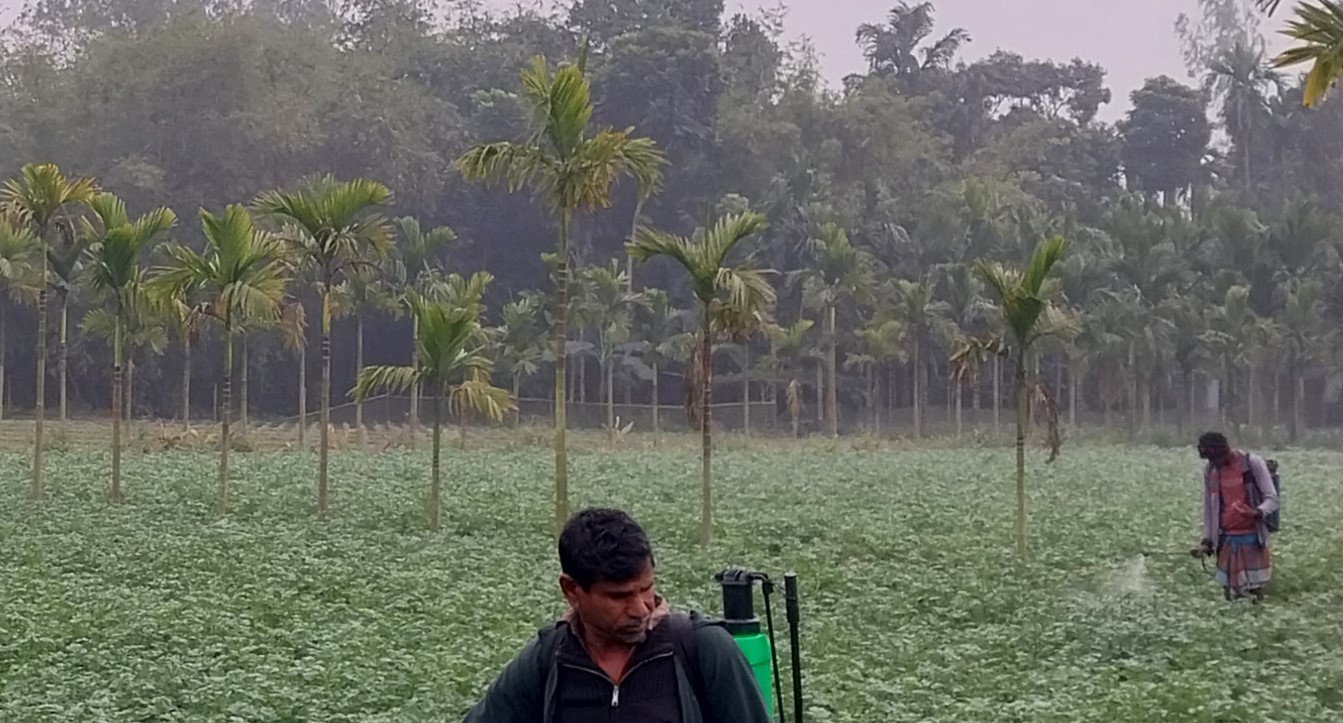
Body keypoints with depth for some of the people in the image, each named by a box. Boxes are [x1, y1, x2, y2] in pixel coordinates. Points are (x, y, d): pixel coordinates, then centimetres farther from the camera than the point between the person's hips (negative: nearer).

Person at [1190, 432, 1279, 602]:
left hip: (1252, 537, -4)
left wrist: (1258, 512, -28)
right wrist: (1207, 540, 10)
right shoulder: (1210, 470, 7)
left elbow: (1272, 499, -7)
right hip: (1226, 540, 4)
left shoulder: (1253, 463, -6)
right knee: (1230, 594, -1)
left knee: (1255, 591, -6)